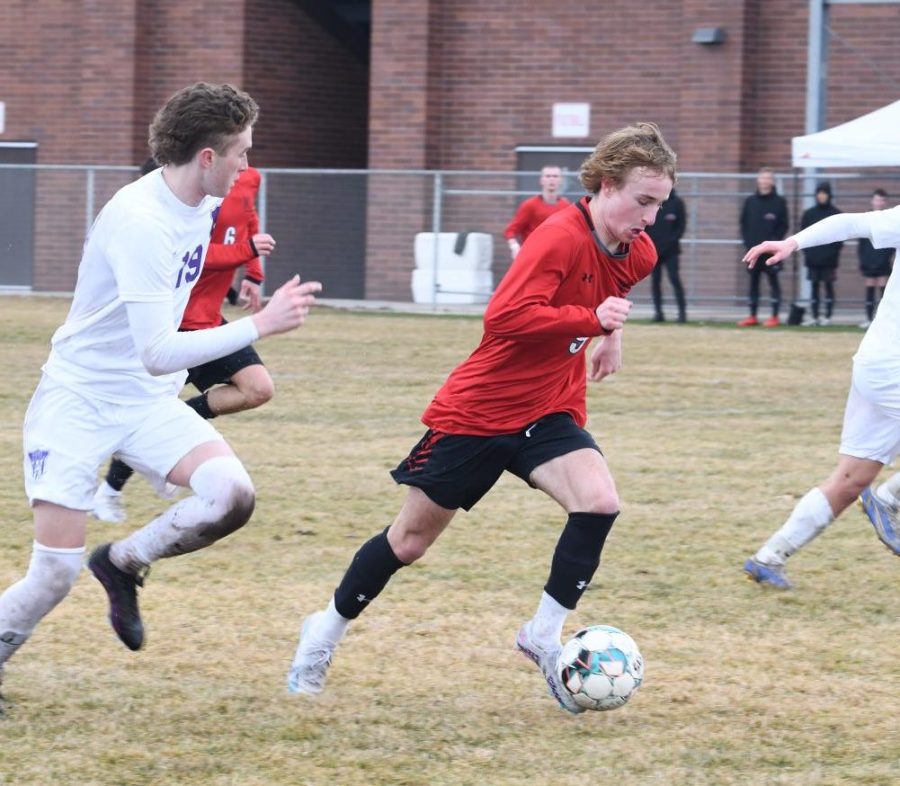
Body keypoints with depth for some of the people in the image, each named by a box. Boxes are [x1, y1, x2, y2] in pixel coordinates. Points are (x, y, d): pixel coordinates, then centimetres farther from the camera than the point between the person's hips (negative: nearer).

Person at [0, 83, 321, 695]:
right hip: (78, 398, -7)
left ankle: (122, 563, 5)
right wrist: (262, 324, -34)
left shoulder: (203, 203, -1)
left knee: (232, 495, -20)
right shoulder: (141, 222, -27)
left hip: (149, 401, 7)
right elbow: (157, 354, -33)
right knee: (55, 574, -12)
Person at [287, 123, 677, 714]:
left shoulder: (638, 254, -1)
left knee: (600, 502, -23)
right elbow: (506, 316, -36)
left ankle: (545, 635, -7)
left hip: (548, 411, 6)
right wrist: (593, 319, -35)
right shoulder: (561, 238, -25)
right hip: (478, 410, -6)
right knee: (411, 540, 7)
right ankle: (328, 631, 30)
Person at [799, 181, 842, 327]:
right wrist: (805, 249, -2)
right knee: (814, 286, 4)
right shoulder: (809, 213, 8)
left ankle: (828, 316, 4)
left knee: (829, 286, 0)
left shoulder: (836, 214, 1)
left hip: (829, 257, -2)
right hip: (812, 257, 2)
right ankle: (813, 316, 6)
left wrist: (836, 249, -9)